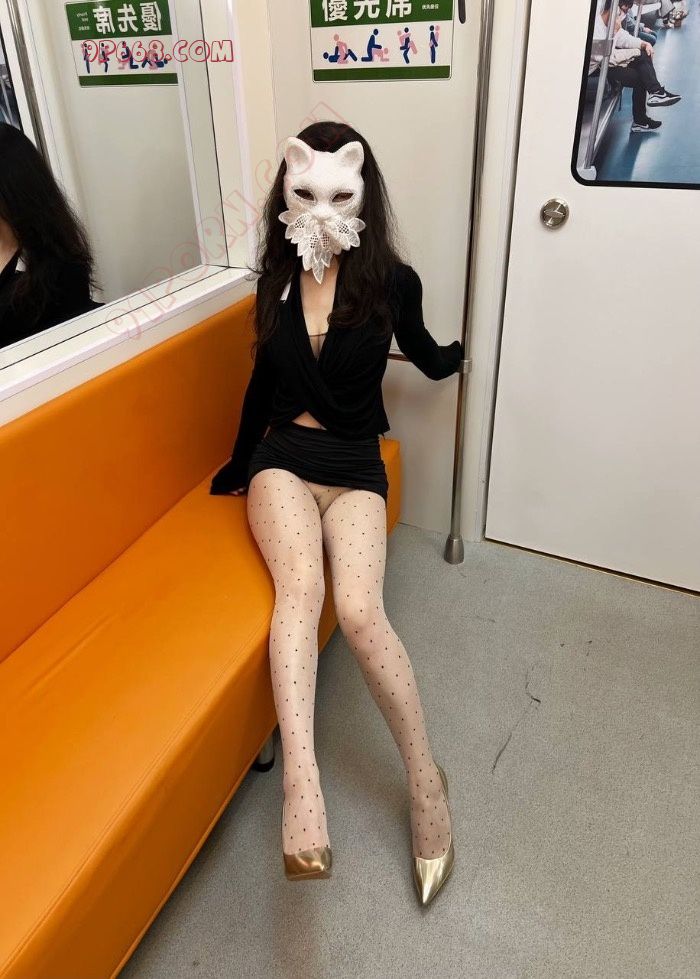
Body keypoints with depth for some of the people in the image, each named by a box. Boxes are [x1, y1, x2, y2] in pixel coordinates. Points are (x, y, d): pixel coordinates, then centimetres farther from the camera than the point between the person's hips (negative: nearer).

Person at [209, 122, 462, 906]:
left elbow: (426, 359, 21)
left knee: (358, 609, -27)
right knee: (301, 585, -31)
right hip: (283, 457, 2)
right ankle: (300, 776, -38)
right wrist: (236, 467, 26)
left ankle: (424, 777, -10)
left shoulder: (392, 281, -1)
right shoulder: (277, 276, 7)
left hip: (354, 466, -1)